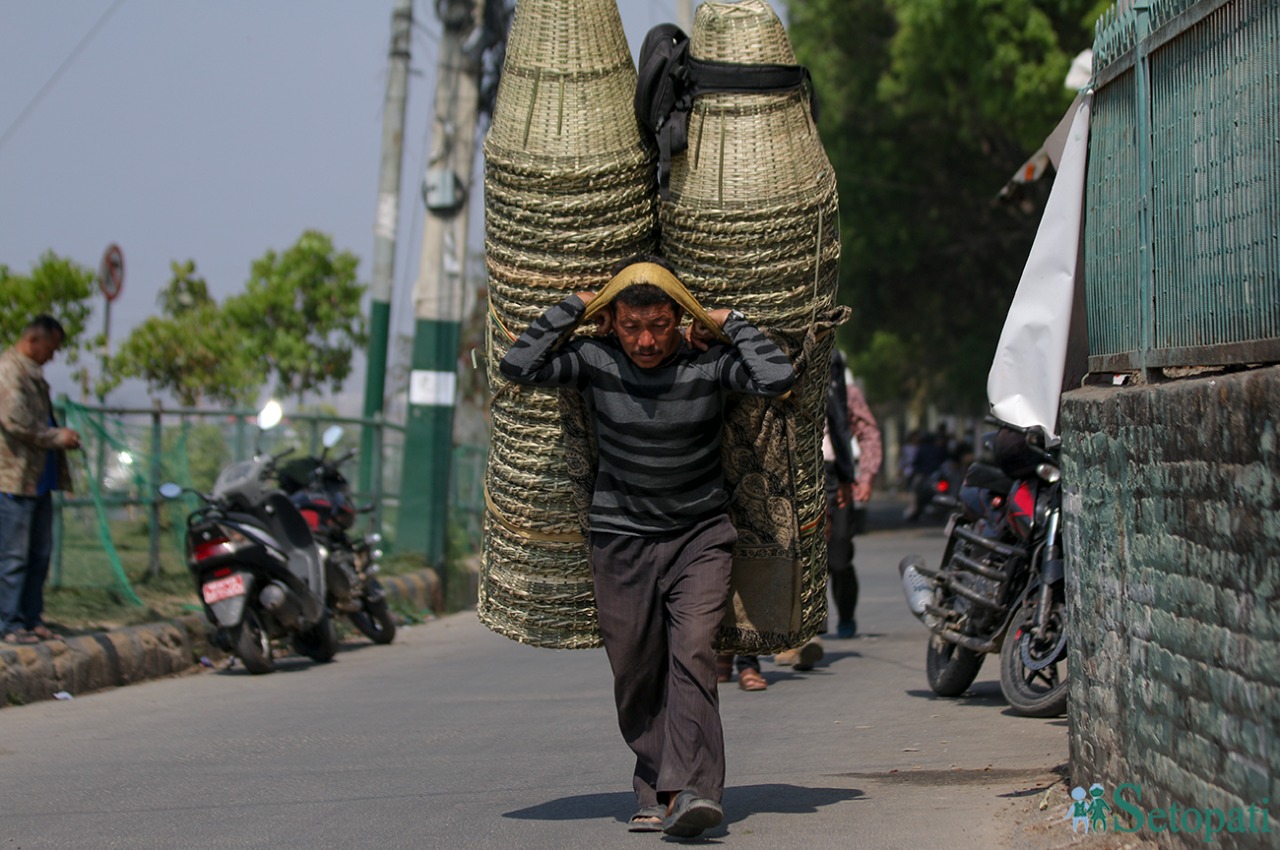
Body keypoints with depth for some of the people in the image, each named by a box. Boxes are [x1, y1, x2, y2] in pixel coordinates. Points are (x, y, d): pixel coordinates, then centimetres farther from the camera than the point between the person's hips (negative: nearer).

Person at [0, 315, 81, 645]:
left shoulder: (32, 373, 19)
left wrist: (61, 436, 12)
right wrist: (58, 437, -12)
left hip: (39, 479, 10)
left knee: (39, 554, 12)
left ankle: (32, 619, 19)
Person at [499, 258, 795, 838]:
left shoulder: (709, 362, -10)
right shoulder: (595, 360, -7)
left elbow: (778, 379, -25)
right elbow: (519, 367, -17)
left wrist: (731, 323, -13)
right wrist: (573, 307, -12)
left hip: (700, 534, -2)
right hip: (621, 537, 2)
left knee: (692, 654, -19)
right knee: (636, 675, 3)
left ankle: (689, 791, -25)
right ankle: (655, 794, 14)